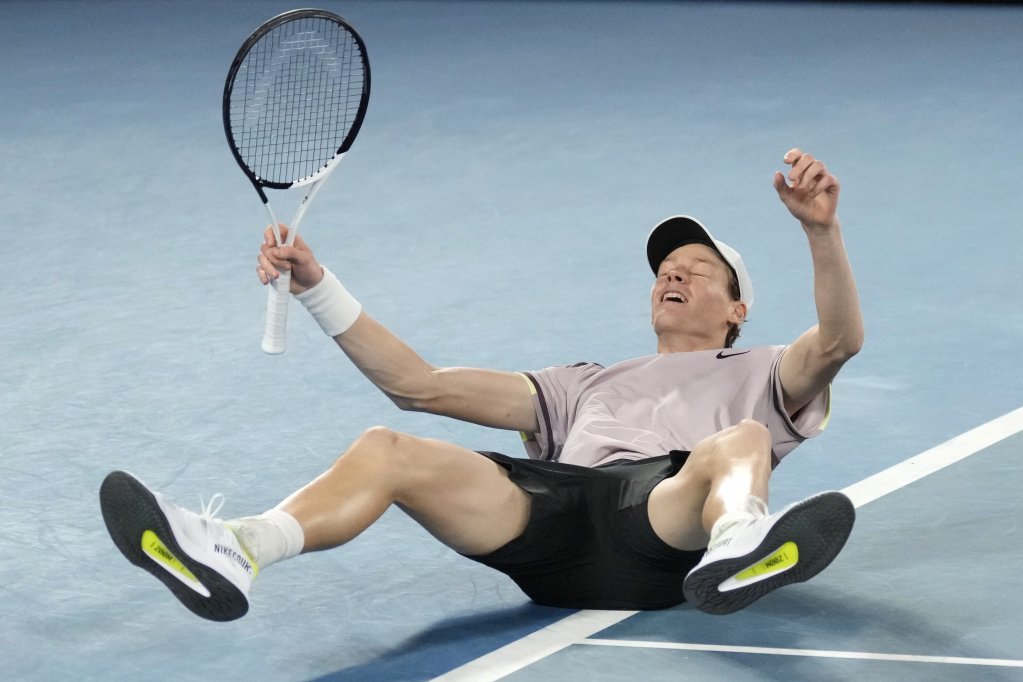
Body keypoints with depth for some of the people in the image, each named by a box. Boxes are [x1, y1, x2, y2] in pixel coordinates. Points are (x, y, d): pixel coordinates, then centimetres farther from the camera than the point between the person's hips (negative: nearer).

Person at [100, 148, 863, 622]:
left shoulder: (756, 375, 34)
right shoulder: (586, 385, 43)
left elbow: (839, 339, 10)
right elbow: (420, 385, 37)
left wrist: (822, 230, -8)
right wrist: (316, 285, 28)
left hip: (667, 528, -3)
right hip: (560, 513, 3)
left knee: (740, 442, -36)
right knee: (387, 450, -22)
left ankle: (741, 546, -74)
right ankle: (232, 551, -51)